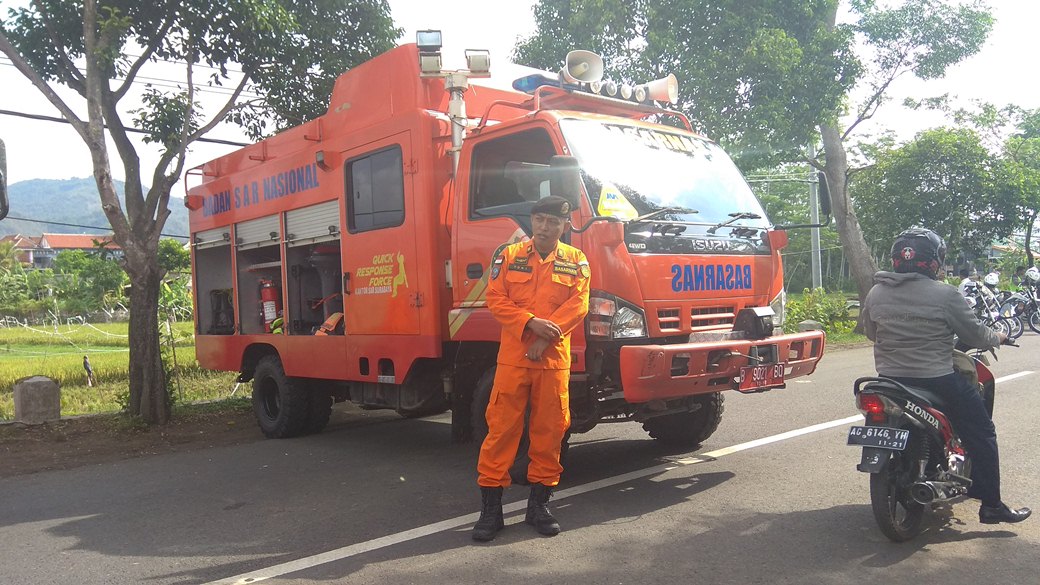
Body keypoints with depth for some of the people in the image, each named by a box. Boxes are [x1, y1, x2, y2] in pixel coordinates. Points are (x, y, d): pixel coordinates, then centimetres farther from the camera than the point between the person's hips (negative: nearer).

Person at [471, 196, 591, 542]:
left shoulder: (575, 261, 8)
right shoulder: (509, 256, 7)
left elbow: (578, 304, -2)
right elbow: (496, 299, -1)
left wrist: (547, 335, -14)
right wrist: (530, 323, -14)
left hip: (555, 359, 1)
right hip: (512, 356, -1)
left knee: (549, 430, 6)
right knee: (502, 427, -2)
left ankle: (539, 504, 21)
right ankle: (490, 507, 7)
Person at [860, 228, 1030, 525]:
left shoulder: (874, 294, 1)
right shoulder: (945, 295, -12)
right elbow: (975, 335, -3)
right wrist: (998, 337, 18)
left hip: (889, 378, 6)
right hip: (937, 381, -5)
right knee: (981, 434, 11)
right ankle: (991, 505, 13)